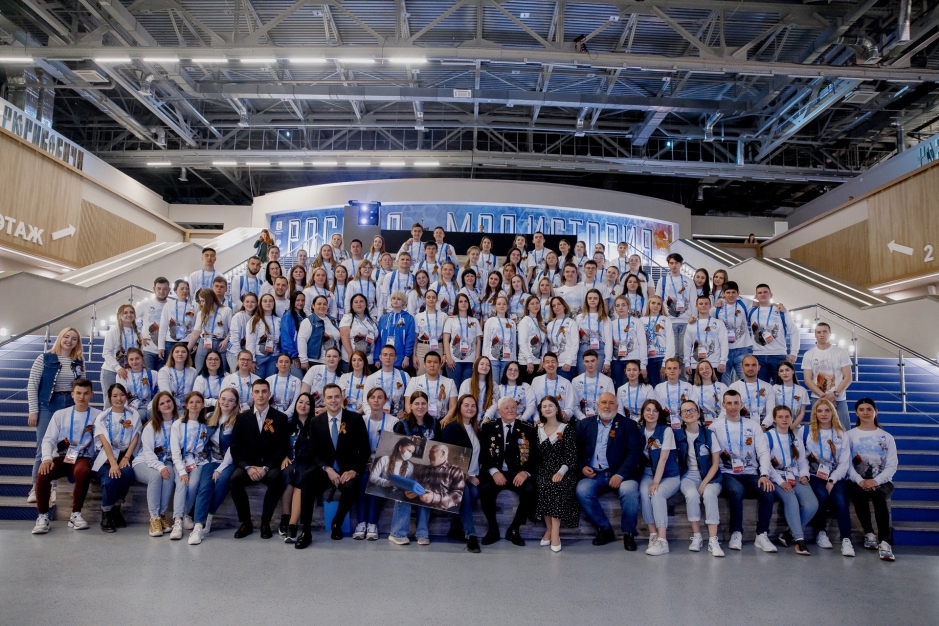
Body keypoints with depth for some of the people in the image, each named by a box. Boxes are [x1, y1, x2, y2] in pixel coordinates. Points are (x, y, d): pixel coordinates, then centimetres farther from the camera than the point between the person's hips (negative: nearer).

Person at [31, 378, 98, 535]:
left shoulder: (98, 415, 5)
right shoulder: (60, 414, 10)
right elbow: (48, 439, 2)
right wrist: (47, 458, -17)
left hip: (82, 458, -2)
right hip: (60, 457, 2)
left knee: (83, 472, -37)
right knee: (42, 473, -31)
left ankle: (75, 514, -19)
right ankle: (42, 516, -13)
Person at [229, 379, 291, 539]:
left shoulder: (280, 418, 3)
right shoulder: (242, 418, 8)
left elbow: (283, 448, -4)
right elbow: (235, 447, 1)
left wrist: (266, 468, -17)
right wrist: (248, 467, -15)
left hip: (270, 466, -2)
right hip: (248, 465, 2)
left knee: (276, 479, -34)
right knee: (235, 478, -30)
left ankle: (265, 522, -15)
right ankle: (246, 522, -11)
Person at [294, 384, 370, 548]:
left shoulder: (355, 419, -2)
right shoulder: (316, 421, 5)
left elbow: (365, 449, -3)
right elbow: (314, 452, 2)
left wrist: (354, 470, -18)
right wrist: (327, 469, -16)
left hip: (347, 470, -2)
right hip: (325, 469, 2)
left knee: (351, 487, -35)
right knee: (305, 479, -30)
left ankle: (337, 524, -5)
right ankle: (305, 531, -22)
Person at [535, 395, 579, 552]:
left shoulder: (567, 429, 1)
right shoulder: (538, 429, 11)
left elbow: (572, 455, -7)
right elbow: (536, 455, 9)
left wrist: (561, 471, -23)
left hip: (563, 471, -2)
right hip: (544, 470, 2)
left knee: (558, 486, -32)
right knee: (543, 486, -28)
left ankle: (554, 531, -27)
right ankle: (550, 529, -14)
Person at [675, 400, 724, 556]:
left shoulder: (709, 434, -3)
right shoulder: (677, 434, -1)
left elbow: (715, 464, -2)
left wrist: (704, 484, -13)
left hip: (709, 477, 0)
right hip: (688, 476, 0)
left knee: (709, 494, -33)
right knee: (692, 494, -32)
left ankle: (713, 540, -30)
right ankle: (696, 537, -19)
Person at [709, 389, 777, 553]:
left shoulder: (753, 425, 9)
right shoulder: (716, 426, 3)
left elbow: (763, 452, 0)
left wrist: (764, 475, -14)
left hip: (751, 474, 2)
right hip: (727, 474, -2)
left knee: (768, 490, -28)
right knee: (737, 490, -35)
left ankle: (762, 534, -11)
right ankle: (736, 533, -16)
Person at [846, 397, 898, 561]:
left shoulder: (887, 437, 10)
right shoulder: (850, 435, 9)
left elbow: (892, 465, 0)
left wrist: (876, 481, -18)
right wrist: (860, 481, -20)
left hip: (882, 481, 0)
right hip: (857, 481, 0)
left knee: (878, 494, -34)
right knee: (859, 493, -34)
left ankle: (885, 542, -35)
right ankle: (869, 534, -15)